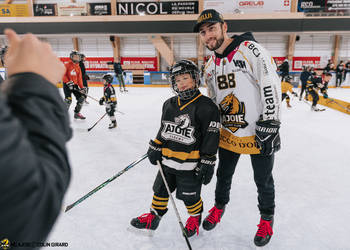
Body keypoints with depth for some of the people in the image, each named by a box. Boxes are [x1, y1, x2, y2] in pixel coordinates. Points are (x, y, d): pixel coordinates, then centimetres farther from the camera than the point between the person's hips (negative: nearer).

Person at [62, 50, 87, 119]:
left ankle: (77, 113, 16)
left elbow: (79, 78, 11)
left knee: (81, 97, 2)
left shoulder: (78, 67, 12)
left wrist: (82, 87, 2)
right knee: (68, 99, -18)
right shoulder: (67, 65, -7)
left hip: (75, 85, 7)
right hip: (67, 84, -6)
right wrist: (68, 82, -21)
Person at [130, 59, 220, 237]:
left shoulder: (206, 107, -14)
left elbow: (211, 136, -14)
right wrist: (155, 148, 10)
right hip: (167, 160, 6)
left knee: (190, 196, 12)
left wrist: (207, 163, -14)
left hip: (191, 164, -5)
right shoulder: (169, 104, 5)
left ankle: (195, 217, 42)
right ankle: (154, 217, 42)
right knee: (160, 189, 19)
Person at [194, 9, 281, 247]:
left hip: (259, 134, -5)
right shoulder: (211, 65, 7)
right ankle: (220, 206, 48)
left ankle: (267, 218, 39)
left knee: (263, 180, 13)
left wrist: (269, 125, -22)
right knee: (224, 174, 21)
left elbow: (272, 86, -19)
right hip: (228, 133, 6)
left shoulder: (250, 49, -15)